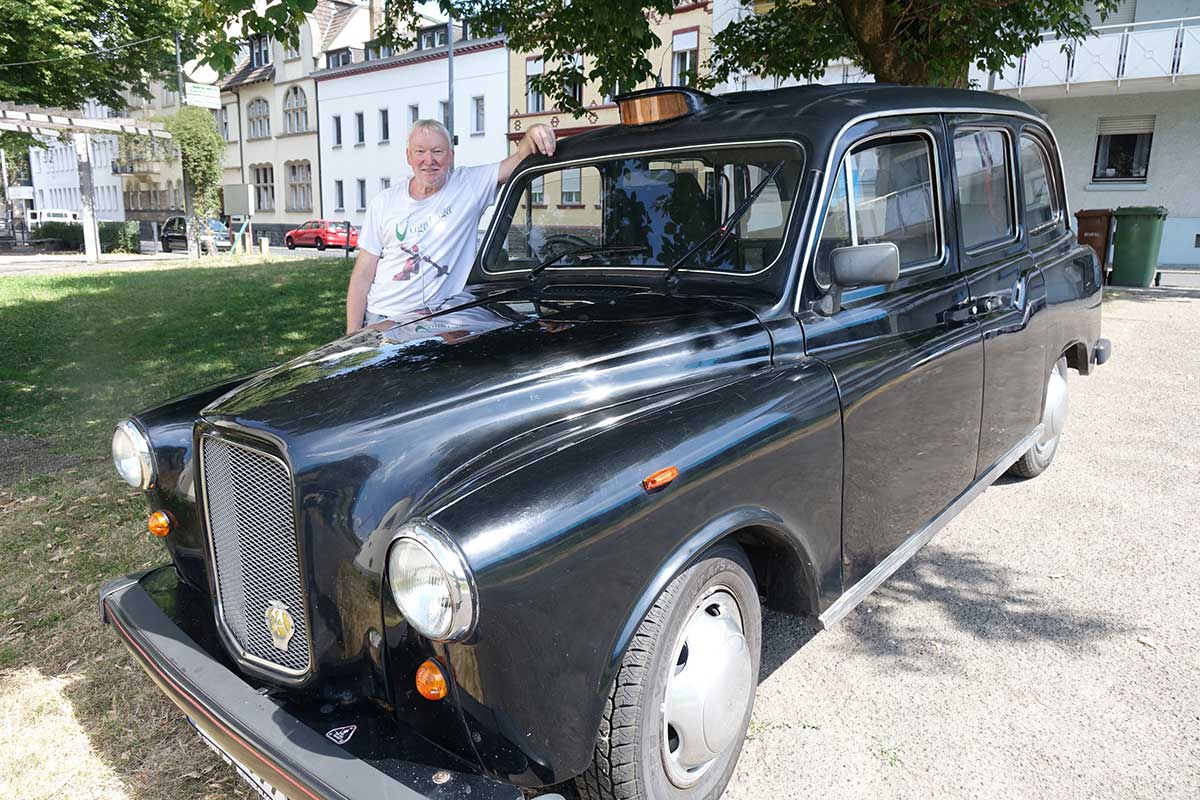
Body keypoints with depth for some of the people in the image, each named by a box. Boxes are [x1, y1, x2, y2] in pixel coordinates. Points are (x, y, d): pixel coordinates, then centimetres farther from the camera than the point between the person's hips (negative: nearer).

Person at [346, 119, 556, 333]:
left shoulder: (469, 185, 1)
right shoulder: (383, 203, 2)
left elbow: (519, 160, -8)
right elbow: (363, 275, 2)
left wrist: (533, 134, -32)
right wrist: (353, 338, -4)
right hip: (382, 319, 0)